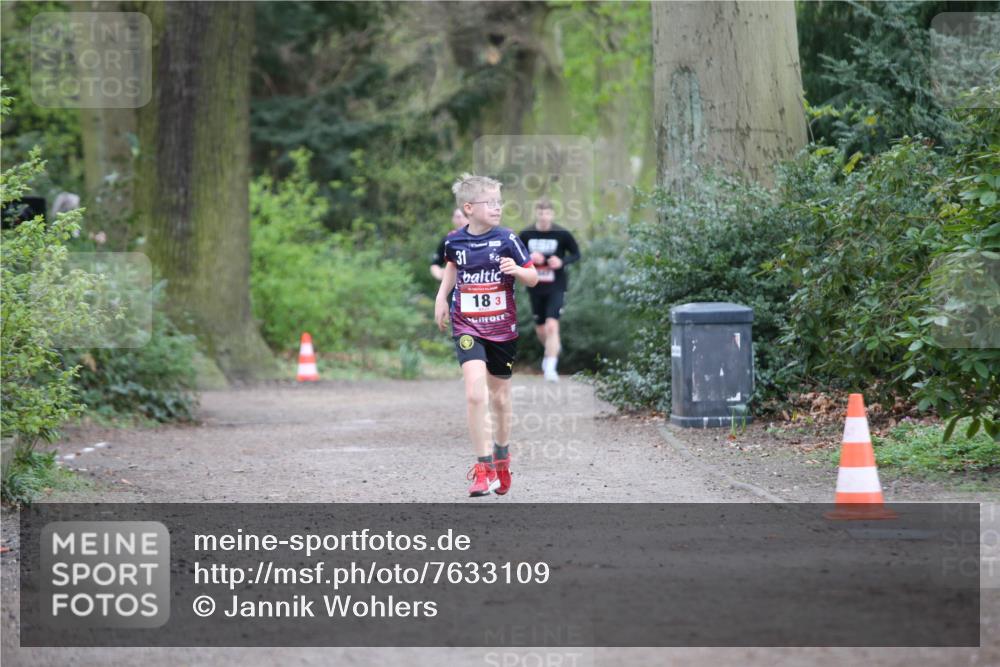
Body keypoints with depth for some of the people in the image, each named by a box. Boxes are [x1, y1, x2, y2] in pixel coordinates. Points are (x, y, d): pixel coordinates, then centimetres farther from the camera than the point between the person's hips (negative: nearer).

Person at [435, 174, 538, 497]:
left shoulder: (507, 240, -8)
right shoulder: (455, 241, -2)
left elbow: (533, 277, -4)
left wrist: (517, 270, -23)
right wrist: (441, 297, 15)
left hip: (502, 328, 1)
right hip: (467, 328, -1)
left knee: (500, 399, 15)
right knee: (475, 394, -19)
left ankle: (501, 456, 40)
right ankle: (484, 468, -15)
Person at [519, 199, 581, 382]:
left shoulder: (562, 234, -7)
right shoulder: (526, 235, -2)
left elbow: (576, 254, 4)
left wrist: (562, 261, -16)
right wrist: (529, 258, -14)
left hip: (556, 287, -3)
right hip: (535, 288, 3)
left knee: (552, 325, -18)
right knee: (540, 329, 13)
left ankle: (551, 367, -16)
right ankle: (553, 348, 46)